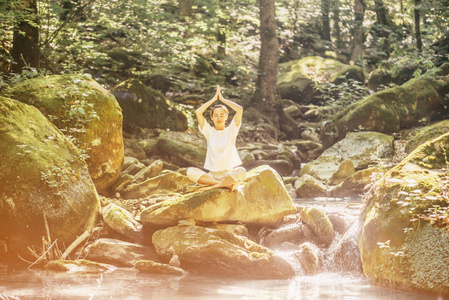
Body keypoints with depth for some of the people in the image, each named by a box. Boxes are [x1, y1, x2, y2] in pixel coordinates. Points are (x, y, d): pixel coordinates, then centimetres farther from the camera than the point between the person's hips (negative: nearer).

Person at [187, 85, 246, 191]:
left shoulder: (231, 130, 8)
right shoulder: (209, 131, 11)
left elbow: (240, 109, -5)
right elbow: (198, 112, -1)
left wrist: (222, 99, 6)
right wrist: (214, 99, 7)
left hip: (229, 173, -2)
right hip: (212, 174, 2)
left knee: (241, 171, -35)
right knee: (191, 172, -27)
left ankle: (212, 186, -27)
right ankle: (226, 184, -30)